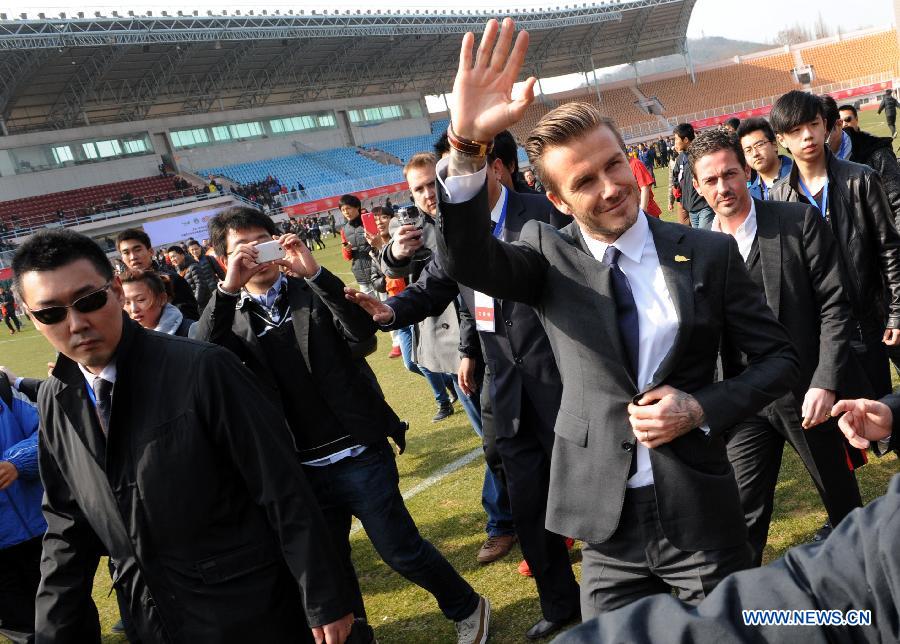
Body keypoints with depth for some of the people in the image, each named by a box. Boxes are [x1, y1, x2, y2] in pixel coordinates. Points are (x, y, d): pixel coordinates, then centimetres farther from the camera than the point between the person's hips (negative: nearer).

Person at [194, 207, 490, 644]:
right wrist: (226, 288, -26)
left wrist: (314, 271, -28)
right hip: (303, 470, 3)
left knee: (401, 550, 4)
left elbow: (362, 330, -18)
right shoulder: (233, 316, 5)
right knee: (328, 566, 16)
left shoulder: (311, 291, 0)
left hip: (359, 456, -3)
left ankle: (467, 609, 28)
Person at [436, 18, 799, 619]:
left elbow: (780, 358, 3)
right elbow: (467, 259, -23)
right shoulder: (549, 256, -3)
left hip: (703, 521, 0)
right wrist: (466, 147, -39)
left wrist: (702, 408, -14)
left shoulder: (709, 252, -4)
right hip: (607, 527, 0)